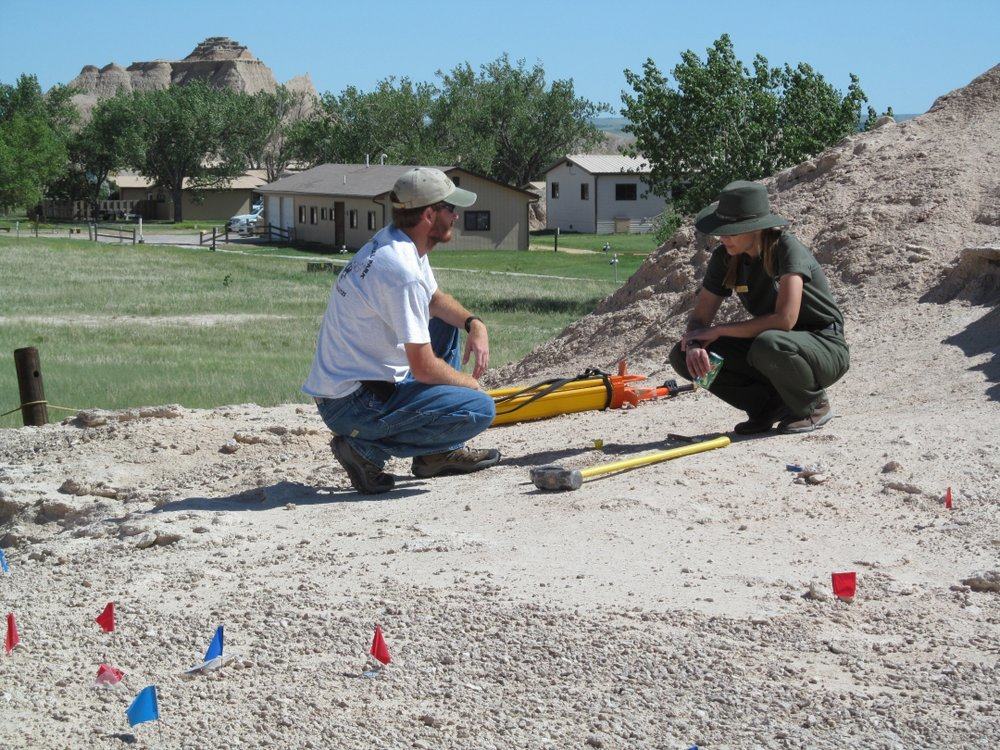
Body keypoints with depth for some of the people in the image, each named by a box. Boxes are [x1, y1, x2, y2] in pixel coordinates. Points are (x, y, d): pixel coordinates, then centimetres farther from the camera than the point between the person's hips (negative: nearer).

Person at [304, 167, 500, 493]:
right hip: (352, 404, -10)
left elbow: (434, 299, 24)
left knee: (445, 324, 24)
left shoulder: (391, 241, 7)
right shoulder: (402, 270, -23)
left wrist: (474, 323, 4)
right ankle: (367, 449, -6)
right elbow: (424, 368, -20)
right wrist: (470, 383, -1)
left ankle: (440, 453, 20)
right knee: (480, 409, -15)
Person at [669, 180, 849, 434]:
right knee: (683, 356, -10)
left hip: (825, 347, -6)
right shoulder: (725, 258, -4)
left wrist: (719, 330, -25)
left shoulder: (786, 249, -23)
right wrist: (693, 345, -26)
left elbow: (785, 319, -34)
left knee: (768, 345, -40)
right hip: (776, 346, 6)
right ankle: (772, 405, 2)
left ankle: (814, 404, -9)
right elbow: (700, 318, -1)